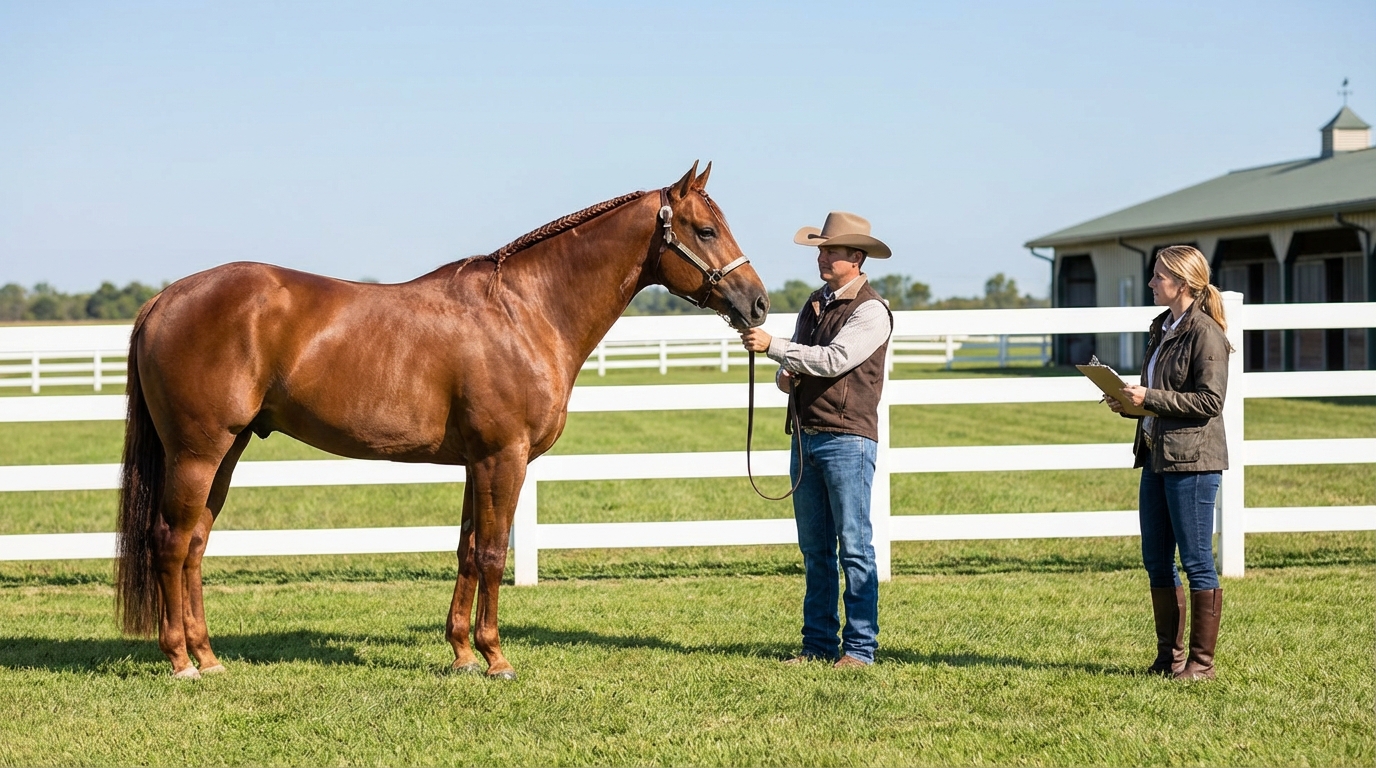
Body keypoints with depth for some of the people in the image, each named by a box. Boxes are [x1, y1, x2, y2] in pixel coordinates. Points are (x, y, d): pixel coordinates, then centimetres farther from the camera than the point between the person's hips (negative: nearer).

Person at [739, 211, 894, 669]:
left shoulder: (870, 311, -9)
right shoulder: (815, 303, 15)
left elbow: (834, 359, -23)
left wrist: (773, 347, -23)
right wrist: (784, 375, 1)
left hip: (847, 440, -8)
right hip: (806, 436, 8)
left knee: (854, 547, -3)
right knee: (814, 550, 10)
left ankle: (860, 647, 1)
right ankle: (818, 643, 15)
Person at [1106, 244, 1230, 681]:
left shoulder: (1205, 333, -12)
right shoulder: (1163, 329, 15)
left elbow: (1210, 401, -18)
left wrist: (1150, 398, -18)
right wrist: (1130, 403, 5)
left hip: (1193, 459, -9)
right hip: (1157, 456, 9)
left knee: (1197, 562, -2)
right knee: (1157, 562, 11)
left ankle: (1202, 661, 6)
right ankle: (1169, 656, 20)